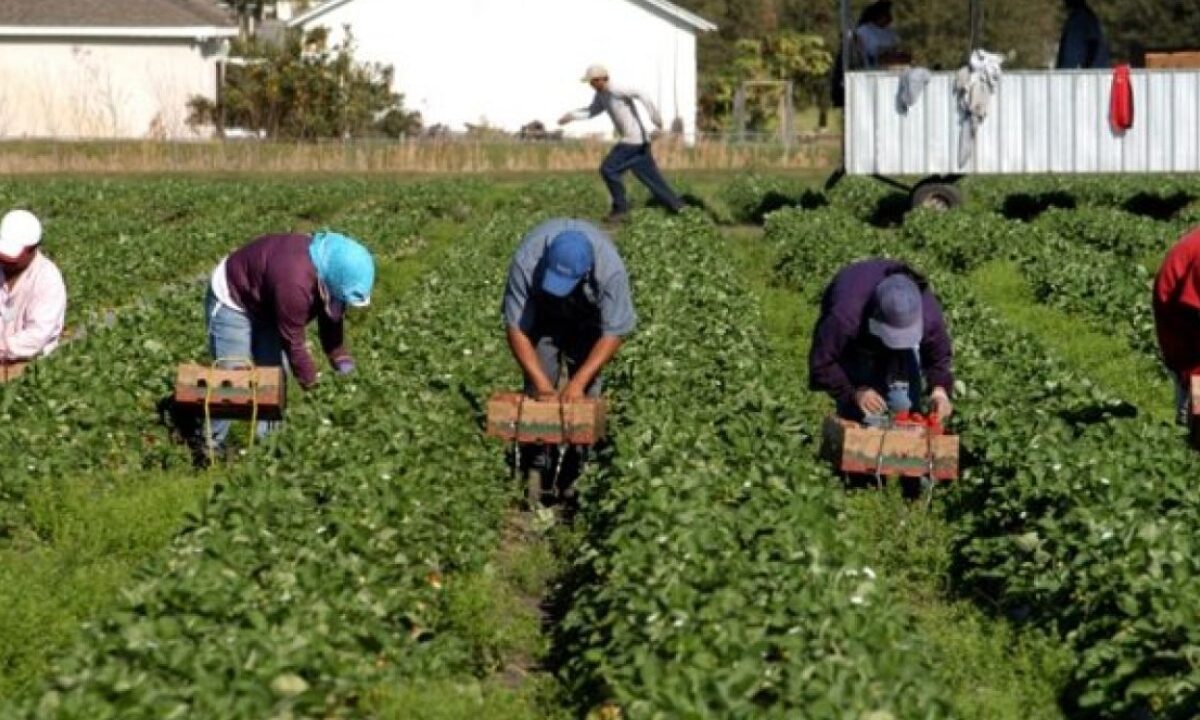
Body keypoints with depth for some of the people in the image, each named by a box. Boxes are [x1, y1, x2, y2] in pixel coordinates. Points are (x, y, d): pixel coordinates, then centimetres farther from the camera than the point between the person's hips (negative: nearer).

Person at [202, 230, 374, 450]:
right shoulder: (294, 283, -41)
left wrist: (340, 357, -3)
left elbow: (332, 315, 2)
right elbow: (292, 341, -30)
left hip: (264, 303, 9)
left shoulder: (328, 263, -15)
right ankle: (210, 443, 4)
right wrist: (310, 382, -18)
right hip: (231, 301, -9)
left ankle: (266, 436, 20)